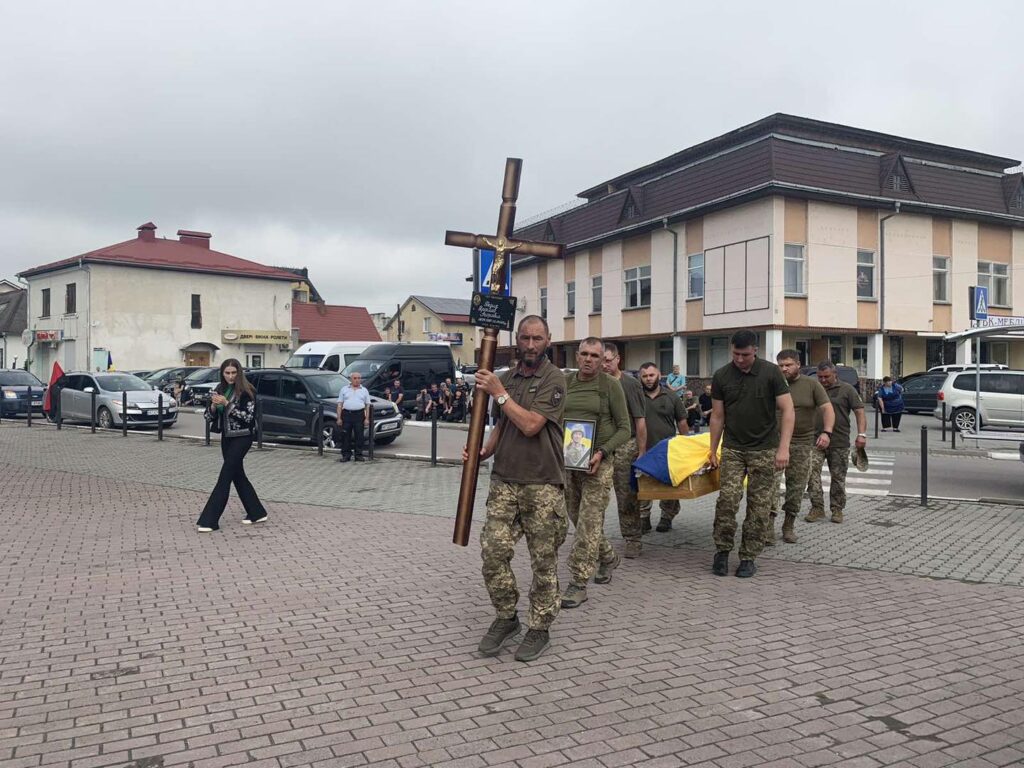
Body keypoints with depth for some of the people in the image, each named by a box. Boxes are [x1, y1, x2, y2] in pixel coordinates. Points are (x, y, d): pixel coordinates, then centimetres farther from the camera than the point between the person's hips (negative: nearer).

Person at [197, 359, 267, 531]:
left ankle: (209, 520, -8)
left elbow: (248, 417, -18)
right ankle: (257, 513, 24)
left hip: (241, 438, -7)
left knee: (225, 476, -9)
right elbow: (209, 416, 7)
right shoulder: (220, 389, 6)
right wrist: (213, 406, -14)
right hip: (226, 438, 7)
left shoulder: (246, 391, -11)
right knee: (237, 475, 12)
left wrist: (227, 403, -24)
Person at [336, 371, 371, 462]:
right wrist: (339, 418, -1)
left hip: (359, 415, 0)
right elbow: (340, 404, 7)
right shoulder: (344, 389, 10)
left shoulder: (364, 390, 11)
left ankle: (358, 455, 10)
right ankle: (346, 455, 8)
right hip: (346, 414, 0)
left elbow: (367, 405, 8)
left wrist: (367, 419, -1)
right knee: (345, 436, 1)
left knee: (359, 436, 2)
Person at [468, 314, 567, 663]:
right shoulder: (506, 377, 12)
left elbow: (531, 425, -17)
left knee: (543, 561, 5)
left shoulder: (553, 378, -7)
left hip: (542, 484, -5)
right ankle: (506, 617, 20)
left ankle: (540, 628, 20)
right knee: (493, 551, -1)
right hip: (504, 480, 5)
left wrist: (499, 393, -12)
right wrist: (483, 451, 3)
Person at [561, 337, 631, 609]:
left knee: (589, 523, -7)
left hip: (597, 462, -5)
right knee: (578, 519, 14)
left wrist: (602, 452, -17)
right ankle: (608, 558, 38)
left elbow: (624, 428, -4)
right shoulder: (564, 384, 7)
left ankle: (578, 583, -1)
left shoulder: (610, 386, -4)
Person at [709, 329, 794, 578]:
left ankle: (748, 557, 13)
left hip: (764, 450, -1)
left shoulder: (771, 373, -8)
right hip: (733, 449, 1)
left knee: (759, 505, 2)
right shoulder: (721, 376, -1)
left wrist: (783, 448, -17)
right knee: (728, 498, -11)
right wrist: (713, 450, 8)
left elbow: (787, 410, -8)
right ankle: (722, 550, 6)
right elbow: (717, 416, 7)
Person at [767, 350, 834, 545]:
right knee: (771, 482, -14)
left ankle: (788, 526, 23)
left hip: (802, 444, 1)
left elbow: (827, 408, -2)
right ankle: (769, 527, -13)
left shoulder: (812, 385, 3)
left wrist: (826, 432, -17)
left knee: (797, 487, 8)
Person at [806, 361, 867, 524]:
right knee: (811, 472, -13)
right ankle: (817, 508, -6)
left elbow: (859, 411, -2)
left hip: (840, 443, -1)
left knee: (838, 477, 6)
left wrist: (861, 434, -13)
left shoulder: (846, 390, 2)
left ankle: (837, 509, 19)